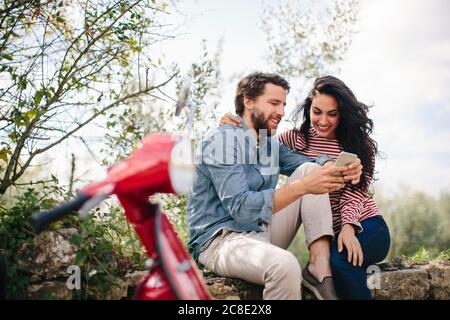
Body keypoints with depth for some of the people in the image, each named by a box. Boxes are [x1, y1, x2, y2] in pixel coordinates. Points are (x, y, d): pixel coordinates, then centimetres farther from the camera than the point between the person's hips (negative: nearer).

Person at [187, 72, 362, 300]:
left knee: (310, 169, -3)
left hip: (263, 232, 9)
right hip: (220, 239, -8)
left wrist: (341, 168, -20)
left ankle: (322, 272, -14)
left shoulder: (269, 142, 14)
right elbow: (241, 208, -25)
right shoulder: (223, 140, -15)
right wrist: (302, 187, -32)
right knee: (284, 265, -38)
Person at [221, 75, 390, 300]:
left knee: (340, 258, -34)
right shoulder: (296, 140, 5)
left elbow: (354, 192, -8)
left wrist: (348, 227, -26)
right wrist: (235, 128, -10)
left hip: (364, 226, -1)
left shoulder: (361, 145, 2)